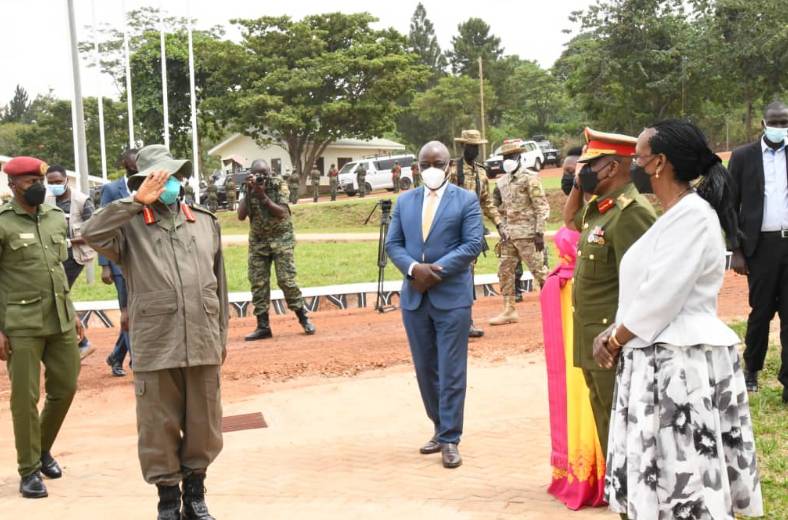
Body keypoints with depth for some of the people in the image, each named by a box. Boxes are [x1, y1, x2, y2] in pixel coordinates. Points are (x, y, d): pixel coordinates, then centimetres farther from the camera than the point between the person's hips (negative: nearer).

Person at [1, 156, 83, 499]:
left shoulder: (57, 219, 10)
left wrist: (72, 313, 17)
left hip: (61, 321, 6)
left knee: (65, 388, 11)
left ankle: (44, 449, 34)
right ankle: (29, 469, 14)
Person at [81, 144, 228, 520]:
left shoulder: (206, 222, 11)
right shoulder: (130, 227, 0)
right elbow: (92, 234, -21)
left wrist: (222, 335, 14)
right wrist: (136, 202, -17)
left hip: (203, 345, 3)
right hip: (155, 348, -3)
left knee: (204, 427, 12)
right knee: (159, 430, 6)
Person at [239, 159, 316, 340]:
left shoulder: (279, 186, -6)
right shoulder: (248, 189, 2)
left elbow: (282, 212, -17)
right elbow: (241, 215, -8)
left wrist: (263, 195, -24)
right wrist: (248, 193, -16)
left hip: (281, 239, -3)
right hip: (258, 242, 3)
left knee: (286, 280, -10)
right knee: (258, 283, -1)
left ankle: (304, 318, 4)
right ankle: (263, 326, 4)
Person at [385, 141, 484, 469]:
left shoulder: (466, 200, 0)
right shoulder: (404, 202, 12)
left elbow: (473, 244, -8)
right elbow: (393, 244, 8)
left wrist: (436, 270, -16)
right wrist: (413, 268, -12)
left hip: (452, 297, -4)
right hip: (414, 297, 4)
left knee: (451, 372, -3)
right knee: (425, 370, 11)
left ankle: (450, 440, 3)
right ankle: (440, 428, 25)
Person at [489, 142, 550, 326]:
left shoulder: (530, 178, -8)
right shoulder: (502, 181, 13)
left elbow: (542, 207, -11)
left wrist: (539, 232, -17)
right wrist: (503, 230, 11)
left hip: (527, 234, -7)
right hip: (509, 235, 7)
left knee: (539, 271, -3)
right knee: (505, 271, 8)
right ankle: (509, 310, 16)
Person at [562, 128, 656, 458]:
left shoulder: (631, 213, -20)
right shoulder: (599, 207, 9)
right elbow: (570, 220, 31)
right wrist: (578, 186, 13)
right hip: (594, 342, 10)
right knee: (605, 417, 19)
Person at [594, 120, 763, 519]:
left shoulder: (692, 214, -16)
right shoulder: (675, 215, 15)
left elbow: (660, 298, -20)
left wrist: (614, 341, -8)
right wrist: (612, 334, 4)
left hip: (682, 362, -10)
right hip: (661, 359, 10)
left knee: (687, 483, -4)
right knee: (666, 477, 13)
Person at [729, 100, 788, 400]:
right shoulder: (743, 157, 1)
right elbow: (731, 206, 1)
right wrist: (736, 251, -4)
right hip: (762, 245, -1)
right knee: (761, 311, 9)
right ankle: (752, 369, 30)